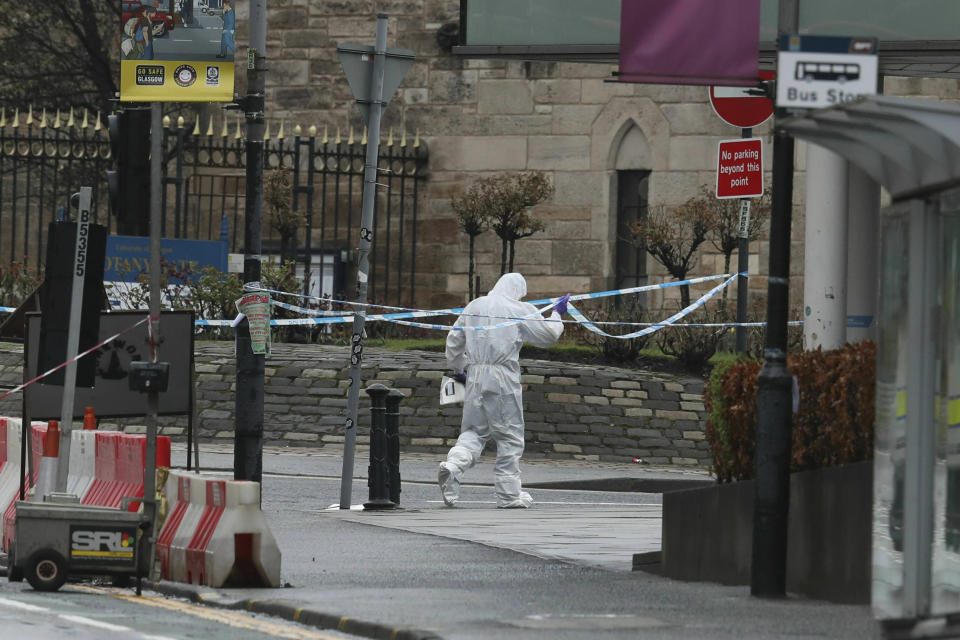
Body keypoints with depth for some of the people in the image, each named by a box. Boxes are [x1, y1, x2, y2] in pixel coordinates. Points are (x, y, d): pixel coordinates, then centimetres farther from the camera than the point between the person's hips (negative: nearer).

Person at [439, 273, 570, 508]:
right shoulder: (521, 310, -3)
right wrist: (557, 314, 20)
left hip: (475, 376, 4)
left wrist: (459, 367, 31)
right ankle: (509, 493, 7)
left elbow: (454, 340, 18)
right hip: (503, 378, -4)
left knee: (474, 431, 12)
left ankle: (453, 465, -16)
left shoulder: (474, 306, 13)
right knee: (510, 436, 5)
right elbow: (547, 335, 3)